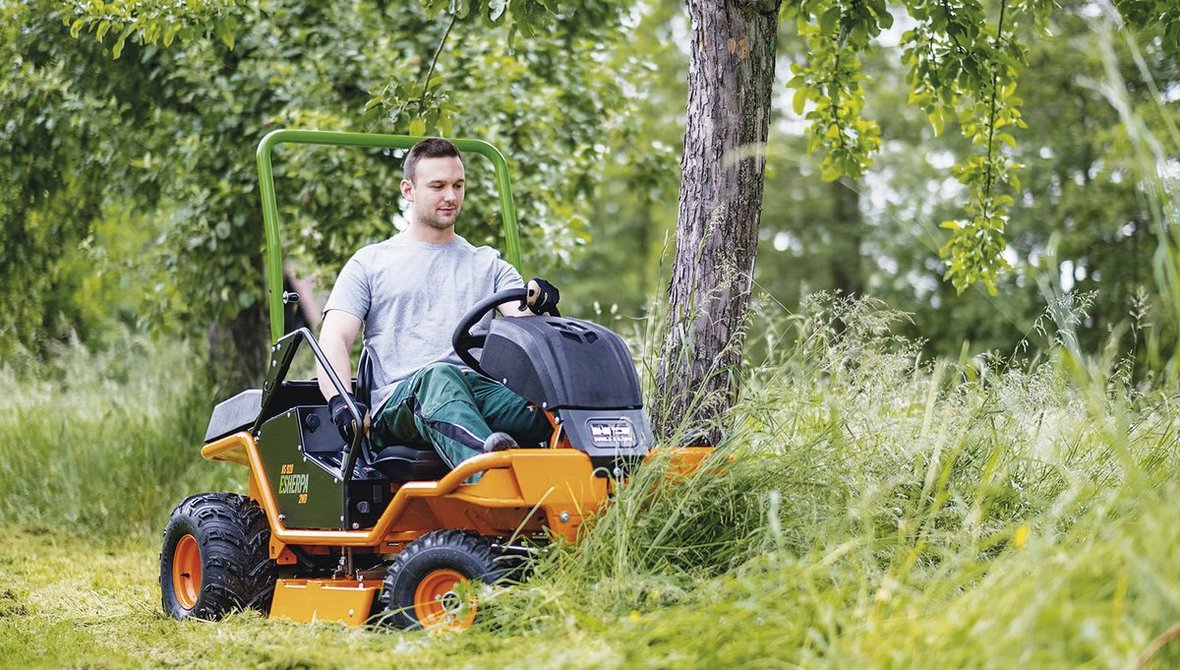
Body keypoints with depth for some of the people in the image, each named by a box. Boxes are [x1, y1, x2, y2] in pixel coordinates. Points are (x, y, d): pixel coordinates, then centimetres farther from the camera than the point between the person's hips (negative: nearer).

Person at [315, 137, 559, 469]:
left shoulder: (488, 264, 26)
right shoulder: (370, 263, 20)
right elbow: (334, 339, 7)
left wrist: (536, 304, -17)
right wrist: (341, 401, -13)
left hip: (478, 390, 3)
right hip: (395, 400, -3)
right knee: (441, 377, -41)